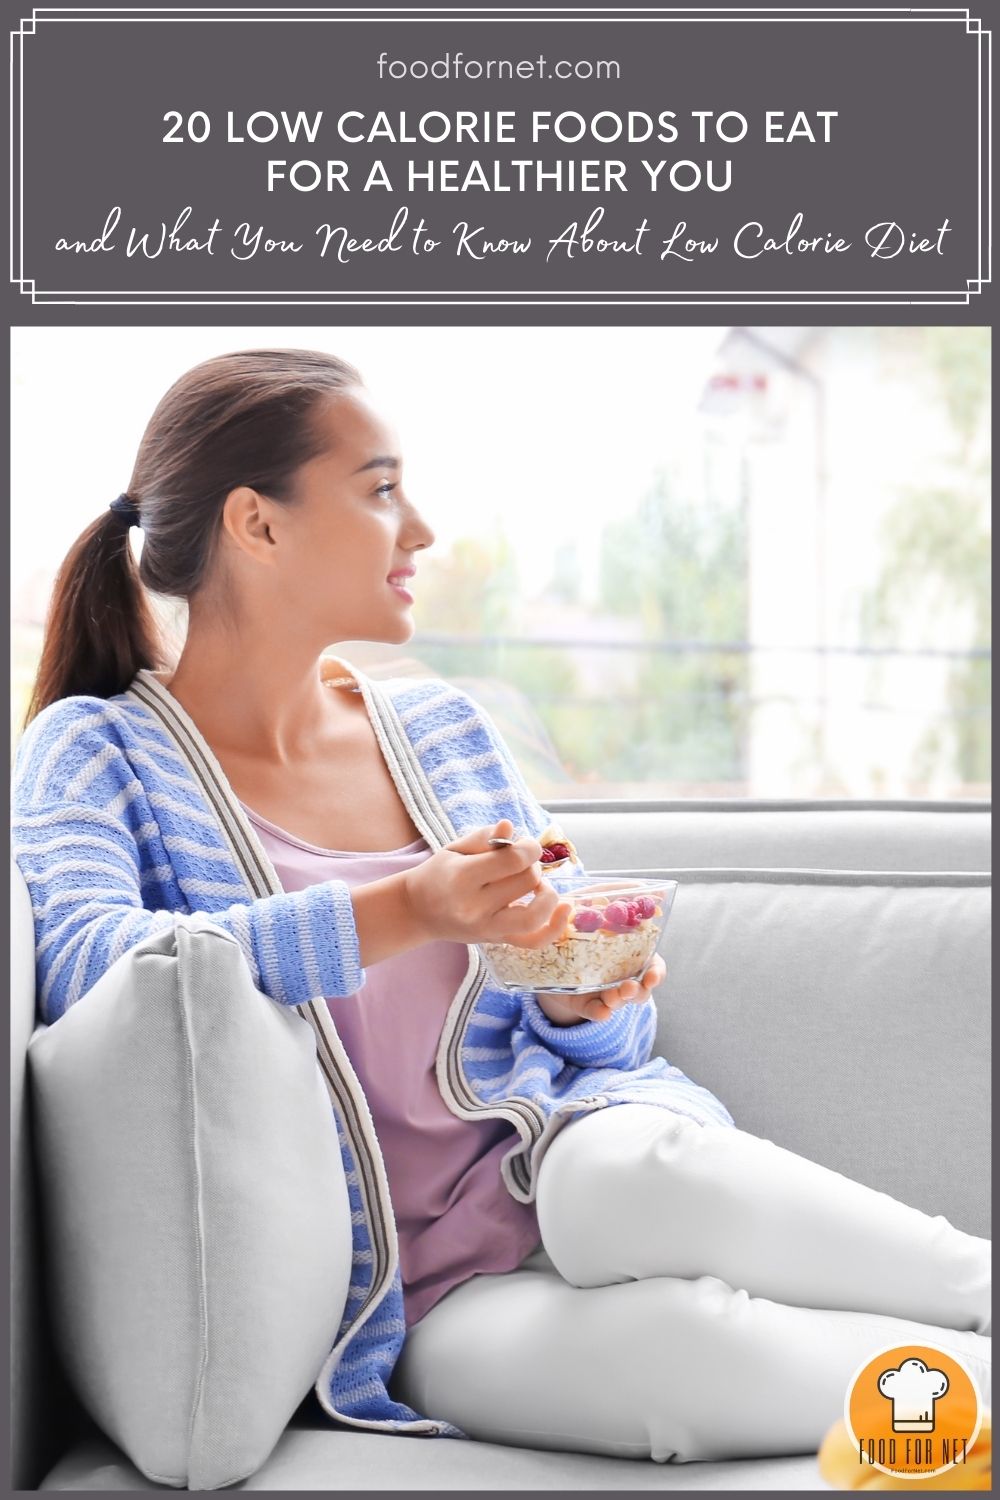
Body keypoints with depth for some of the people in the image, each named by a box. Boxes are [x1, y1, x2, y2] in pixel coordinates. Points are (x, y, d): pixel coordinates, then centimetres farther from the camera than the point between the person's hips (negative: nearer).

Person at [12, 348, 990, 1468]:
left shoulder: (444, 731, 13)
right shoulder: (99, 751, 1)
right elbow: (83, 965, -22)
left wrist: (579, 1006, -7)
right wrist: (407, 912, -30)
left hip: (552, 1150, 3)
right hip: (416, 1313, -3)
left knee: (634, 1169, -34)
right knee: (676, 1336, -33)